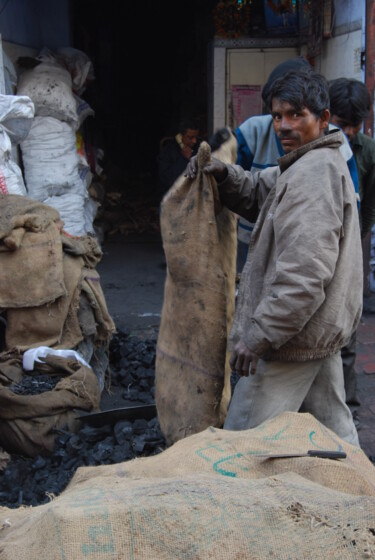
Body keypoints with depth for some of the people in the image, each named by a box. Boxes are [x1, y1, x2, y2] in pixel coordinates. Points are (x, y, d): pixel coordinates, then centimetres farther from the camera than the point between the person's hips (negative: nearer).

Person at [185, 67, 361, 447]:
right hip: (324, 330, 11)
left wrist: (260, 335, -25)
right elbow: (254, 192, 20)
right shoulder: (324, 163, 15)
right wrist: (223, 174, -1)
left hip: (293, 336, -11)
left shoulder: (313, 172, -19)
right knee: (333, 430, 20)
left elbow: (304, 273, -28)